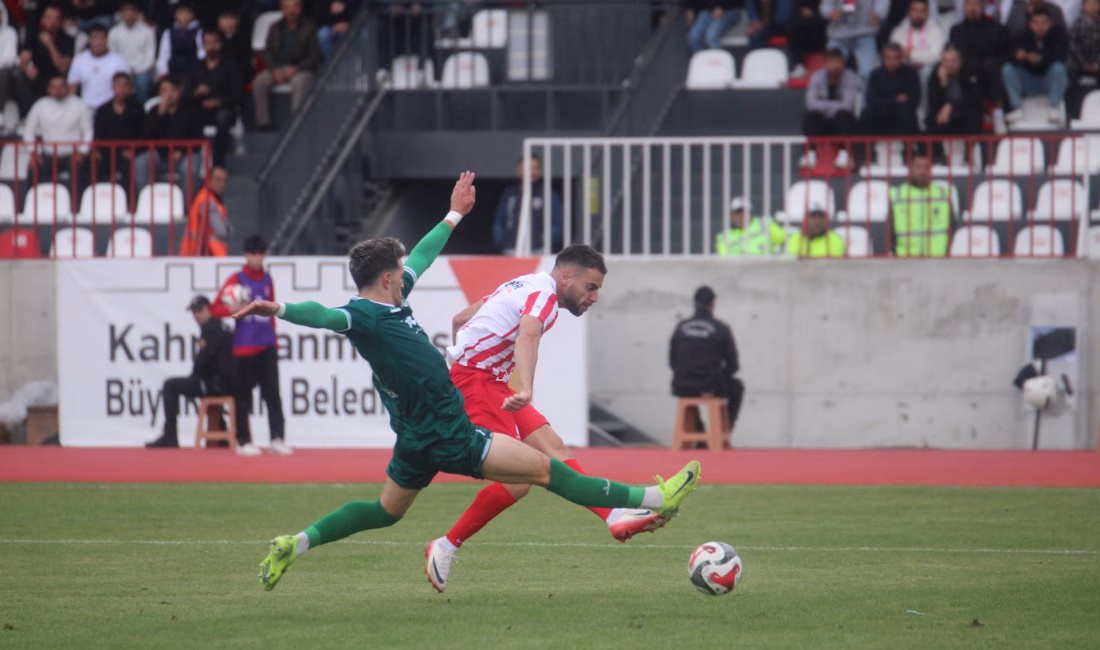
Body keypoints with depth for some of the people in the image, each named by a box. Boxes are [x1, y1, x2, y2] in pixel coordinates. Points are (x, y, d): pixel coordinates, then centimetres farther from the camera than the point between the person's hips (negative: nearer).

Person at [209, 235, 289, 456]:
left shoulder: (267, 280, 13)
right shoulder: (236, 279, 0)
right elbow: (216, 308, -3)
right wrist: (231, 309, -22)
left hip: (266, 347, 3)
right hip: (244, 347, -3)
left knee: (273, 393, -6)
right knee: (243, 396, 1)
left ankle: (278, 439, -9)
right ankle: (244, 442, 7)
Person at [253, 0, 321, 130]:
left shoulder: (309, 27, 5)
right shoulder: (275, 28, 16)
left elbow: (315, 56, -1)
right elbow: (268, 53, 12)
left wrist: (296, 69, -15)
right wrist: (274, 70, -9)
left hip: (300, 69, -3)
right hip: (278, 69, 3)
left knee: (299, 82, -38)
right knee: (260, 81, -27)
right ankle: (263, 123, -25)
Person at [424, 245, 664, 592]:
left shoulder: (523, 285, 18)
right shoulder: (544, 294, -12)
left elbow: (460, 320, 27)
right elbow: (527, 337, -36)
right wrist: (526, 390, -52)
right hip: (475, 384, -11)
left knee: (554, 448, -1)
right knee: (519, 479, -17)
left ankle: (616, 517, -10)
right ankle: (446, 547, -8)